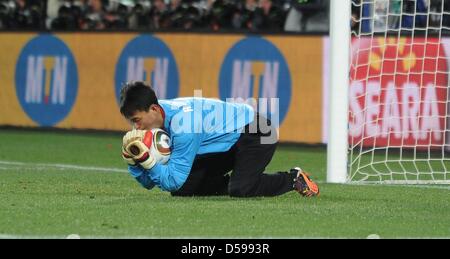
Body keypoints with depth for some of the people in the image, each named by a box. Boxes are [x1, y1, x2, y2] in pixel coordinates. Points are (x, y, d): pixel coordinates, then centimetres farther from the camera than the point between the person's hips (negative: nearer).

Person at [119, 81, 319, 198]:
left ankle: (294, 179, -5)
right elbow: (149, 183, -7)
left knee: (239, 190, -30)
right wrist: (133, 161, -26)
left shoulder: (183, 123, -35)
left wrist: (146, 159, -42)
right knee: (183, 188, -6)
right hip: (231, 143, 8)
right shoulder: (157, 116, -10)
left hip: (256, 134, -8)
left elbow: (173, 181, -32)